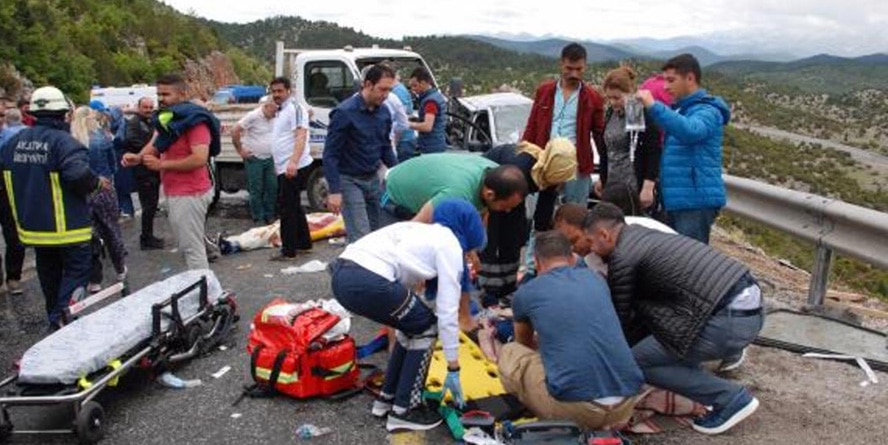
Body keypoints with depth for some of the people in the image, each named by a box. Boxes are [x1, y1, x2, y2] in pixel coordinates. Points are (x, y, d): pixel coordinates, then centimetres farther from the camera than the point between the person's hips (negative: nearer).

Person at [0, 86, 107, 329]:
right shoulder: (63, 141, -19)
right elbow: (78, 174, -33)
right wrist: (98, 183, -14)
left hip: (32, 224, 7)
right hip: (66, 226, -7)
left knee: (49, 272, 19)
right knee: (77, 269, 3)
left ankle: (55, 317, 30)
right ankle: (63, 316, -11)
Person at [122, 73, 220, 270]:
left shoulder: (194, 121, -16)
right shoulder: (166, 119, 14)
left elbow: (200, 159, -26)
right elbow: (154, 145, 11)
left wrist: (162, 165, -21)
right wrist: (138, 157, -11)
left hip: (189, 194, -10)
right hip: (174, 192, 10)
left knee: (192, 248, -6)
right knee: (188, 245, 17)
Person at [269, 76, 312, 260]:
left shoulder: (294, 108, -11)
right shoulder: (281, 111, 19)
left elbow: (301, 136, -22)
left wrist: (293, 162, -34)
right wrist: (279, 164, 24)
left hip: (293, 168, -10)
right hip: (285, 168, 10)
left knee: (286, 208, -9)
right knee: (294, 207, 16)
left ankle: (288, 251, -4)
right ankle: (304, 244, 26)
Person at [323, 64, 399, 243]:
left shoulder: (384, 112, 5)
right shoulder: (345, 113, -15)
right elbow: (330, 154, -14)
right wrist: (334, 191, -20)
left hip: (373, 179, 7)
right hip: (350, 181, -7)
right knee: (361, 237, -11)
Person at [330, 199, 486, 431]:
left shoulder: (418, 230, 31)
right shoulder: (449, 245, 9)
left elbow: (406, 281, 36)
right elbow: (447, 312, 7)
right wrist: (453, 369, 14)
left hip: (342, 274, 8)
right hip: (367, 281, -8)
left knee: (413, 324, 25)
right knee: (426, 327, 14)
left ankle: (387, 397, 33)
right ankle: (404, 410, 17)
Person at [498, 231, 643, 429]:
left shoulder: (526, 292, 9)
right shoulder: (596, 279, 18)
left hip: (576, 408, -4)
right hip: (626, 405, 5)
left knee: (509, 354, 19)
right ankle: (607, 420, 13)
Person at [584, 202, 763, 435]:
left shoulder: (622, 257, -7)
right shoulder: (642, 234, 20)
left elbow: (620, 319, 4)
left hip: (730, 320, -9)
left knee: (638, 361, 1)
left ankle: (731, 398, 2)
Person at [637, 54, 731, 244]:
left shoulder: (707, 110, -10)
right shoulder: (678, 110, 18)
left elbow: (689, 131, -34)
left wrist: (653, 106, -32)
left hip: (696, 201, -9)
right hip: (676, 200, 9)